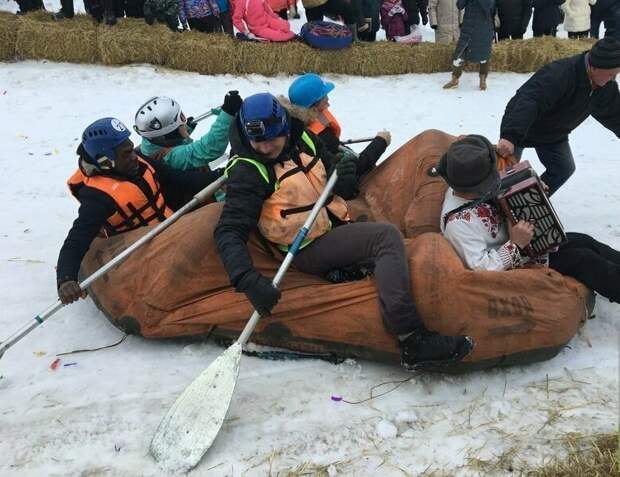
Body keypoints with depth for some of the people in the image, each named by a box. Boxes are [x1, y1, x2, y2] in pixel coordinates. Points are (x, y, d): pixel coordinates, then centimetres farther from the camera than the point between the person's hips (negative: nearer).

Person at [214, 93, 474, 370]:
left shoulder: (303, 139, 5)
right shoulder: (248, 170, -13)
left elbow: (338, 188, 16)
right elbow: (229, 232, -19)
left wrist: (345, 181, -10)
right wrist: (248, 280, -36)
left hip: (336, 225, 8)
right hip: (308, 251, -8)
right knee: (386, 237, -25)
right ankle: (414, 343, -31)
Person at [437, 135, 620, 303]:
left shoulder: (464, 187, -10)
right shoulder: (458, 222, -35)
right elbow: (481, 269, -32)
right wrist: (516, 245, -34)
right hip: (515, 266, -8)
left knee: (584, 242, 4)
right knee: (581, 259, -10)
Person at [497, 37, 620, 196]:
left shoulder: (607, 87, -13)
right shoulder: (558, 75, -40)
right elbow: (527, 103, -52)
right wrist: (509, 136, -65)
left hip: (554, 135, 7)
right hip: (520, 128, -7)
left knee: (564, 168, 3)